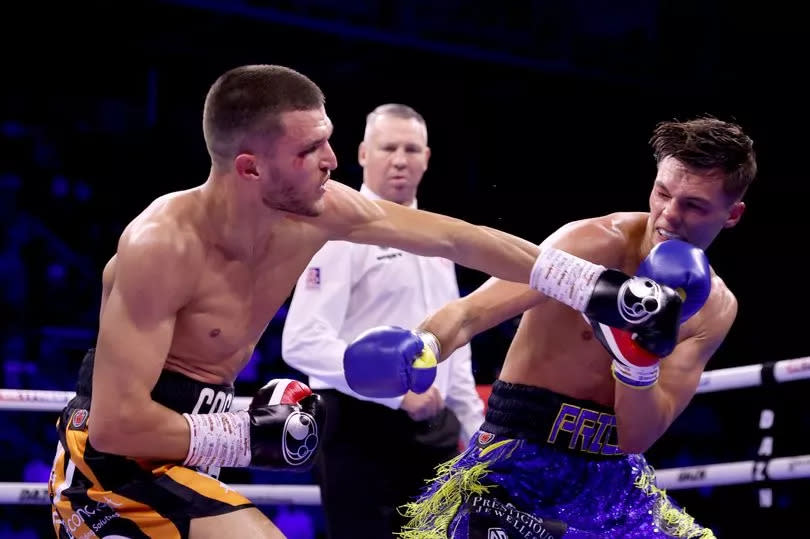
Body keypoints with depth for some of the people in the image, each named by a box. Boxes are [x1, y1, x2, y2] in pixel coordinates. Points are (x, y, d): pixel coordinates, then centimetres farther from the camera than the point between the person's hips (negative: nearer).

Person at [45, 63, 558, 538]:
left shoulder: (319, 212, -7)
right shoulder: (162, 245, -28)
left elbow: (457, 240, 4)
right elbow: (115, 423, -30)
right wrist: (250, 436, -21)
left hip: (183, 453, 8)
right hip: (118, 455, -8)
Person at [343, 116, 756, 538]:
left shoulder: (714, 308, 0)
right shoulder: (596, 242, -15)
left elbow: (638, 438, -7)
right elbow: (470, 312, -28)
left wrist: (640, 357, -24)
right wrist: (420, 348, -49)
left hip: (611, 481, 5)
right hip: (517, 468, -5)